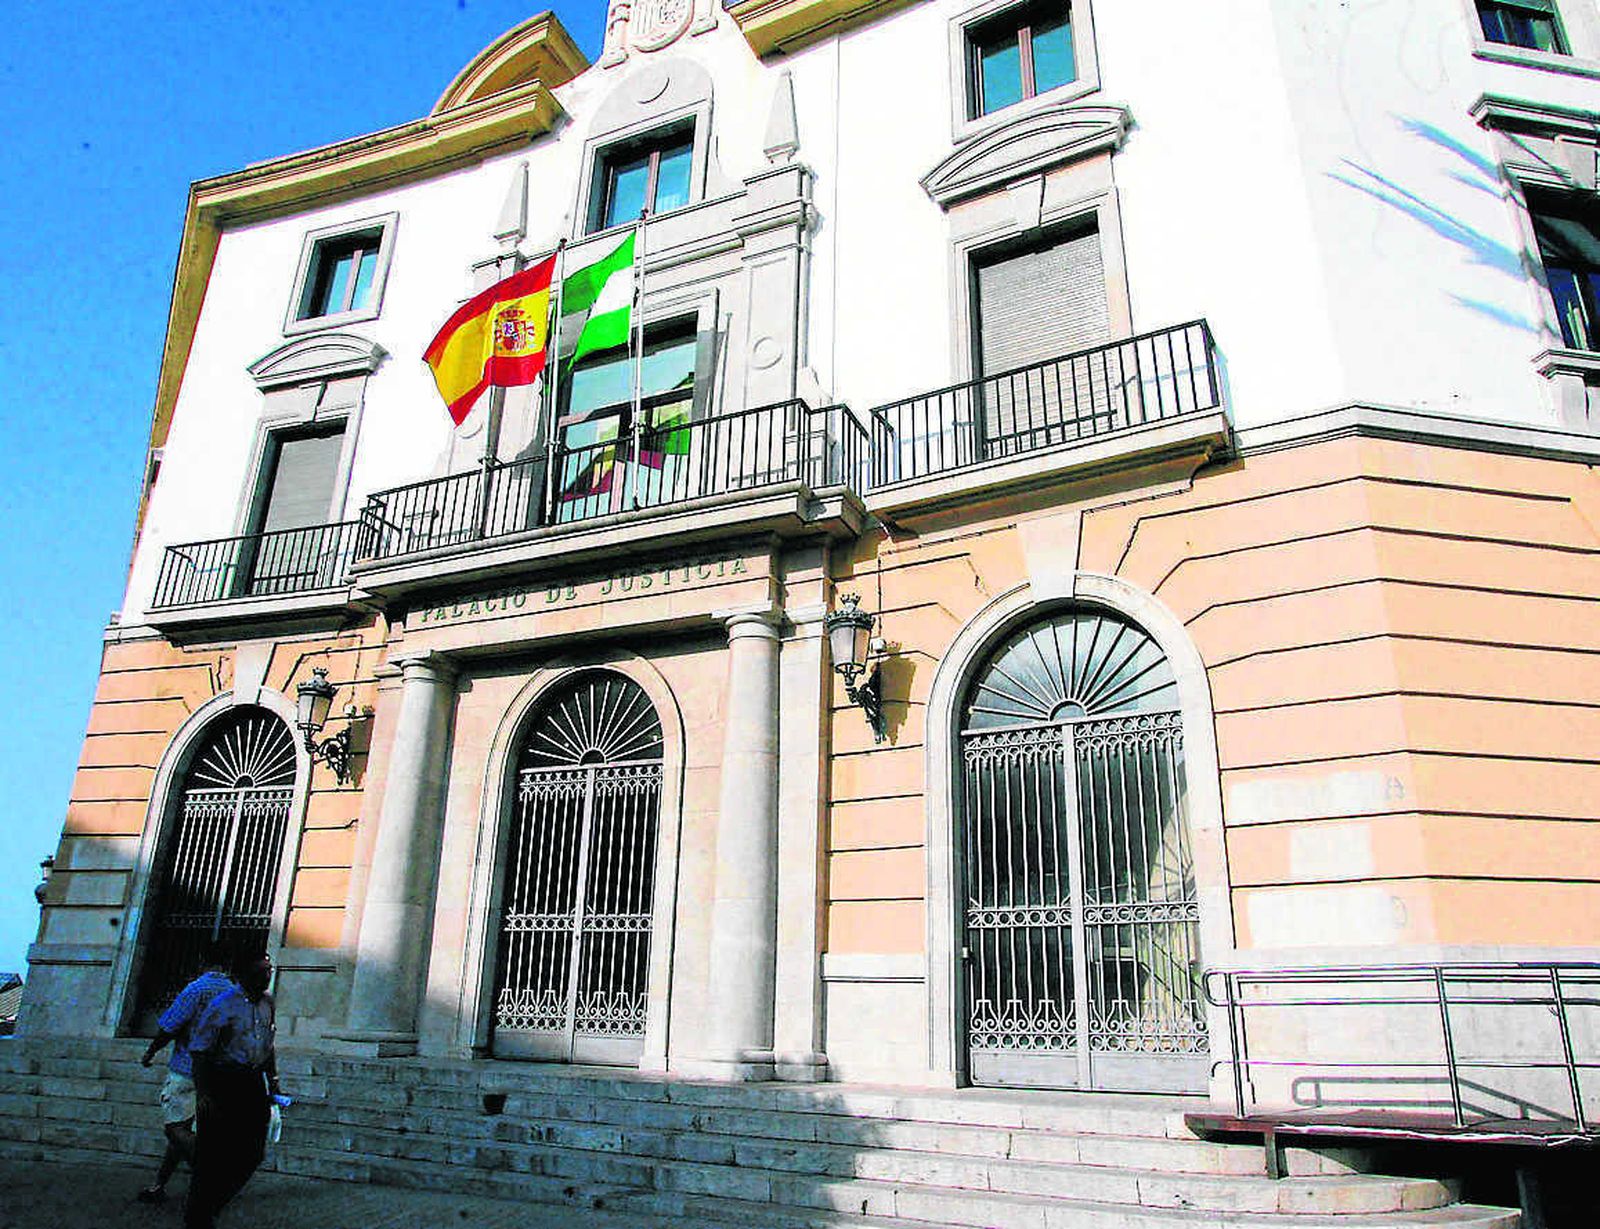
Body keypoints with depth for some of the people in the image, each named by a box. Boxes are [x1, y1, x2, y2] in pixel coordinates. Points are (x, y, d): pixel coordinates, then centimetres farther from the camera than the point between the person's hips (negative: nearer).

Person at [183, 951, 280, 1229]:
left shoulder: (267, 1003, 8)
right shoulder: (223, 1006, -13)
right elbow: (199, 1050, -12)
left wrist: (272, 1080, 17)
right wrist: (203, 1093, -17)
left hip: (253, 1084, 7)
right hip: (223, 1083, -7)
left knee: (252, 1153, 8)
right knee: (213, 1155, 0)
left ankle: (212, 1205, 28)